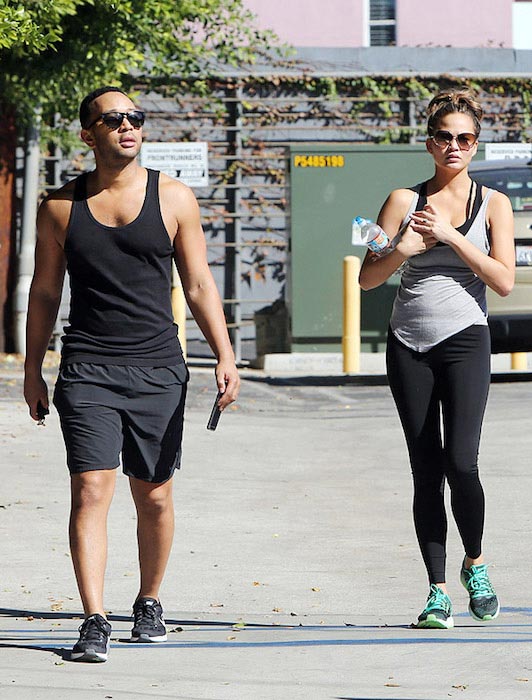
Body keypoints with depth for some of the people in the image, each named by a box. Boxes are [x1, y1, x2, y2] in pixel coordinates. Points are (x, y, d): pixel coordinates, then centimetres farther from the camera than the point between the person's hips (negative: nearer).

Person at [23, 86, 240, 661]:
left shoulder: (173, 198, 4)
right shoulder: (60, 207, 5)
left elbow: (199, 285, 7)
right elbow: (44, 291, 13)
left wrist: (224, 356, -1)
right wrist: (32, 369, 12)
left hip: (157, 370, 1)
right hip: (87, 370, -1)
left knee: (154, 496, 6)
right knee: (91, 490, -12)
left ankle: (149, 602, 26)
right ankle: (94, 620, -13)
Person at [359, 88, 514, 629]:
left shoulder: (492, 204, 5)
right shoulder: (405, 200, 7)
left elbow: (504, 281, -6)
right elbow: (368, 278, 4)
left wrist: (450, 236, -12)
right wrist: (405, 249, -14)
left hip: (465, 340, -2)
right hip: (409, 345, 2)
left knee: (461, 462, -17)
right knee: (425, 472, 1)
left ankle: (475, 563, 7)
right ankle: (438, 590, 6)